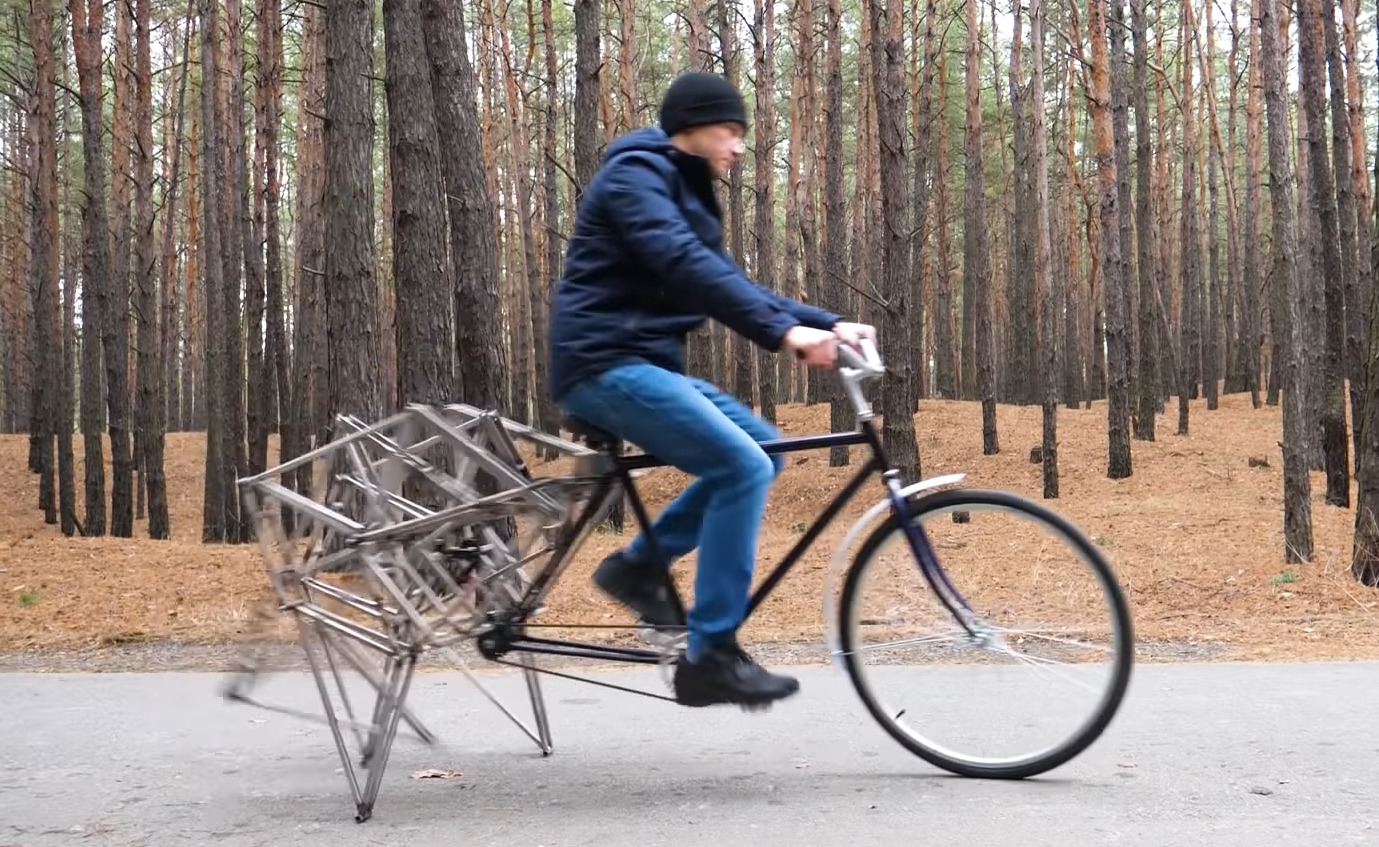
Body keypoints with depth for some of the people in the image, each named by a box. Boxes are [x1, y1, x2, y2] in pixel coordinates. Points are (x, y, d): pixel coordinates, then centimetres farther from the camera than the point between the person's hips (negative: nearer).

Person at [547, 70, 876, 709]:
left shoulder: (683, 194, 21)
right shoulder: (636, 174, -10)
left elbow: (727, 282, 17)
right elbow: (685, 267, -25)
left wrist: (829, 324, 5)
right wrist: (784, 332, -32)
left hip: (642, 364, 10)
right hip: (606, 365, -10)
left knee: (760, 447, 6)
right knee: (742, 466, -19)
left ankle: (641, 563, 9)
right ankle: (709, 656, -15)